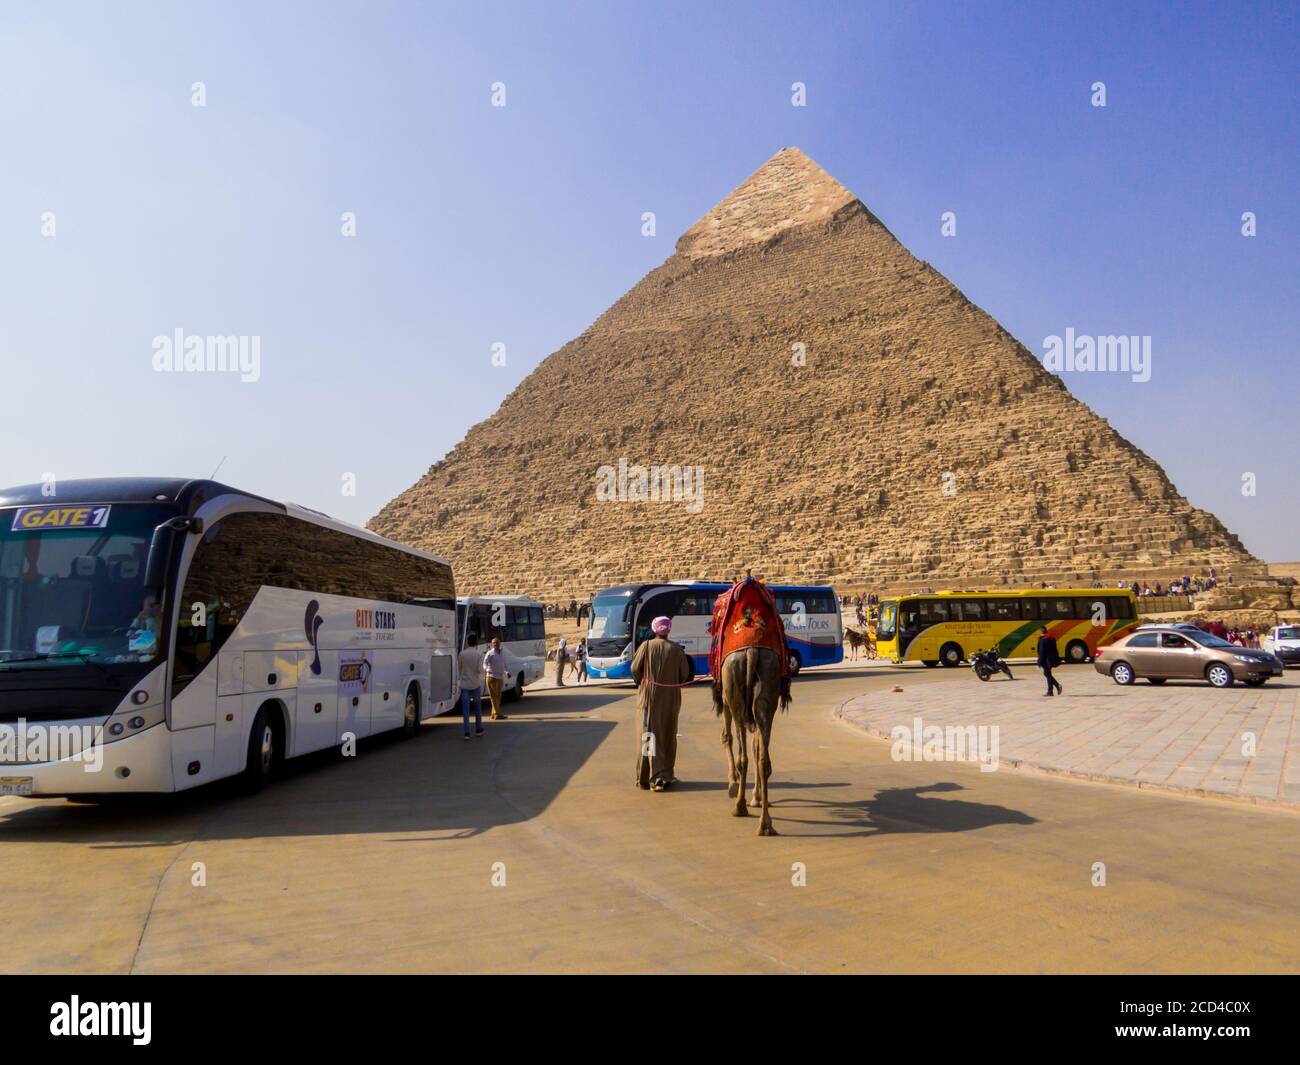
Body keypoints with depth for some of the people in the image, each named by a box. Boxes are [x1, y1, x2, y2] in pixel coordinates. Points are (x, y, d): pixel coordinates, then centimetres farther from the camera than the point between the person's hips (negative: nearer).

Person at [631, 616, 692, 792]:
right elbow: (685, 674, -1)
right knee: (668, 735, 13)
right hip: (671, 698, 1)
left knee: (649, 734, 3)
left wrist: (641, 682, 13)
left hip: (649, 696, -1)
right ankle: (666, 775, 17)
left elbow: (635, 668, -5)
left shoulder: (646, 646, -6)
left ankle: (646, 777, -1)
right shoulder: (677, 649, -3)